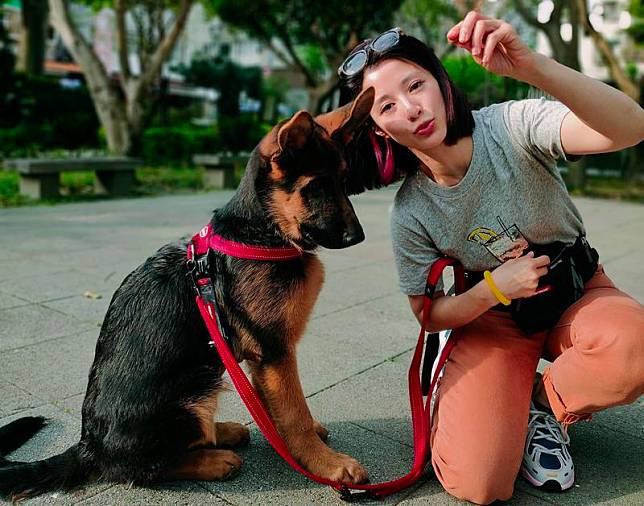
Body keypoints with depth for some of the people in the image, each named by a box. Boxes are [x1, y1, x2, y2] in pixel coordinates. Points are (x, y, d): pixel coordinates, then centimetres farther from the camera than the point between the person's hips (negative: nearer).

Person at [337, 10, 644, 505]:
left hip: (579, 292, 1)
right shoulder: (410, 215, -16)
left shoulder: (511, 125, -20)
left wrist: (534, 66, -50)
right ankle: (521, 407, 15)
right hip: (492, 317, 0)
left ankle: (545, 401, -1)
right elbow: (431, 314, -4)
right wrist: (493, 288, -22)